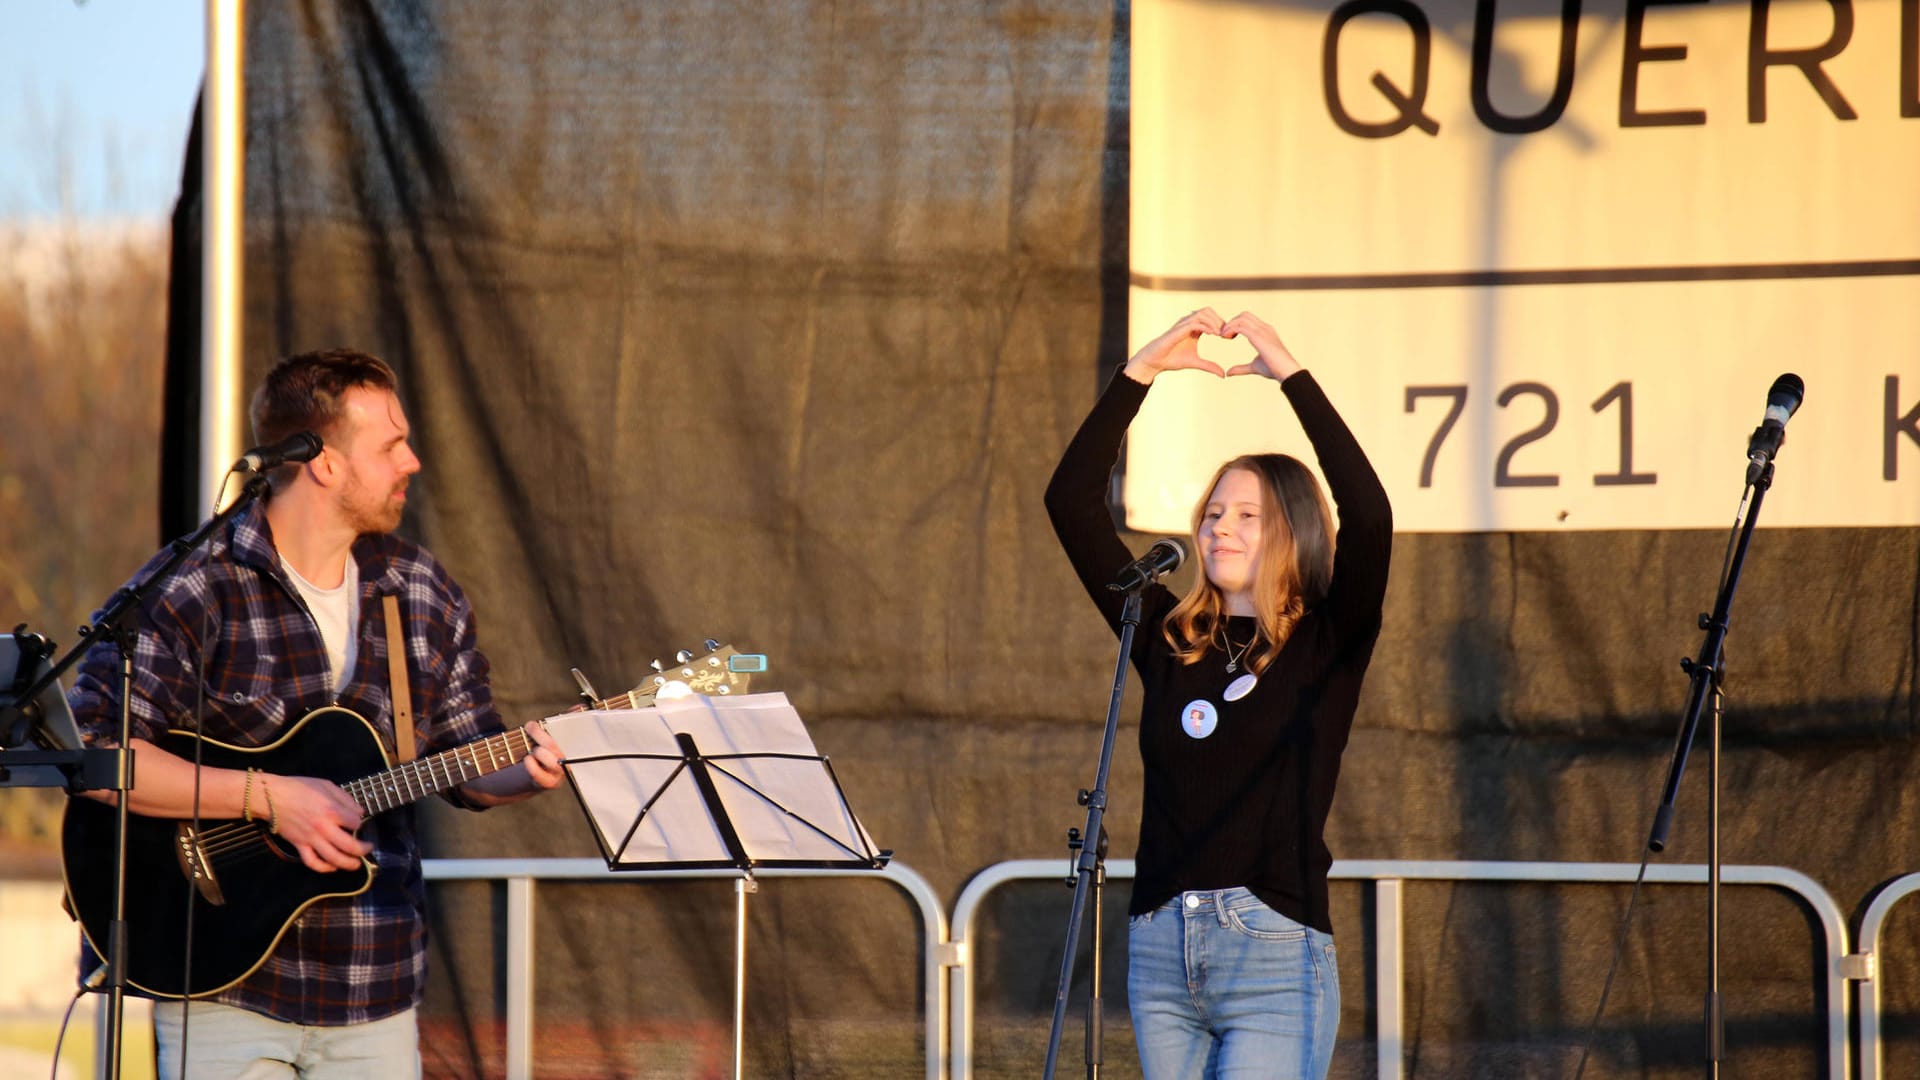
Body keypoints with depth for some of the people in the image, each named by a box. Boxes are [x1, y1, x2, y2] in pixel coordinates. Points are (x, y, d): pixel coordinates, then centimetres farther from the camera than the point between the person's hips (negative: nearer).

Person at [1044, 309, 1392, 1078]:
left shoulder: (1328, 645, 2)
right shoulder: (1166, 637, 12)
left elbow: (1369, 514, -14)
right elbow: (1071, 502, 9)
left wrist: (1289, 374, -11)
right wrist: (1140, 372, 3)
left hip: (1275, 956, -5)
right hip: (1162, 952, 5)